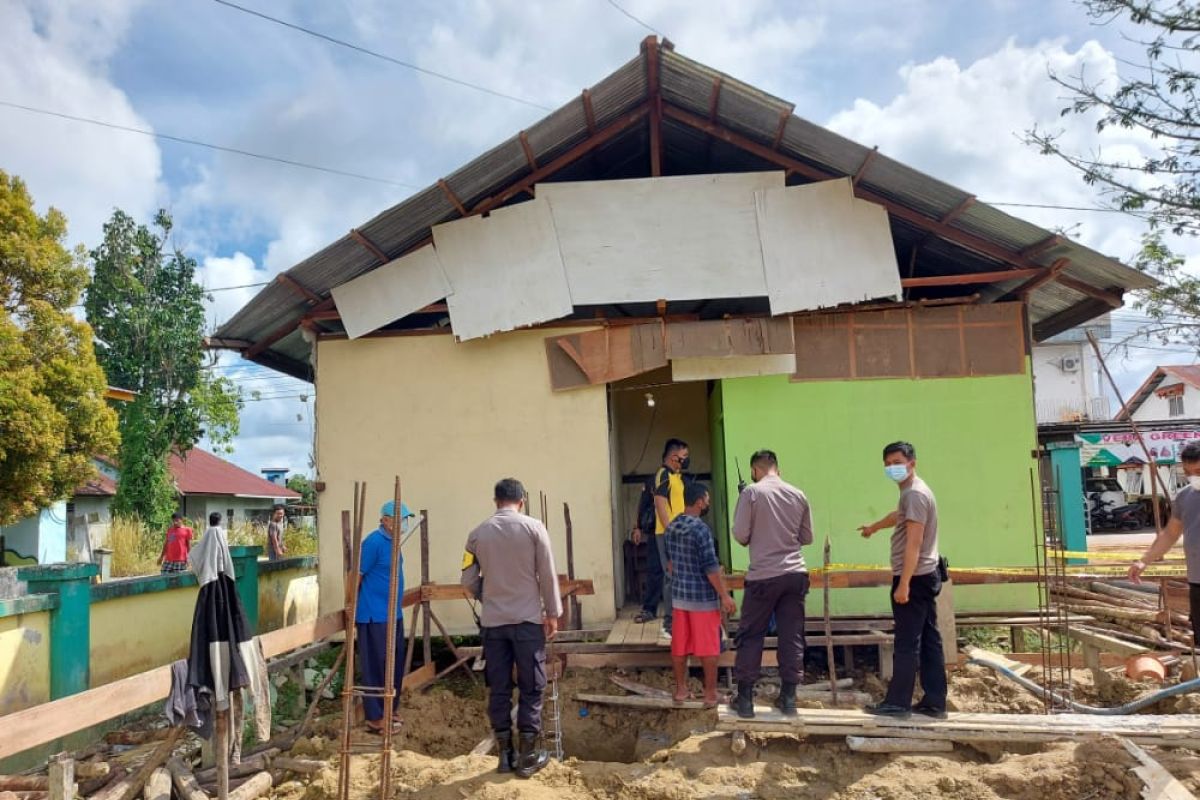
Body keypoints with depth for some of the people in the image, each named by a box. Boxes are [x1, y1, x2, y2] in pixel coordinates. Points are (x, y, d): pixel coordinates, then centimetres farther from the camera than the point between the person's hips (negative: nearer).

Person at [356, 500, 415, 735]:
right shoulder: (374, 542, -17)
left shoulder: (392, 541, 11)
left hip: (393, 614, 9)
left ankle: (388, 710, 25)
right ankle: (375, 718, 7)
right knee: (377, 666, -1)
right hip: (375, 616, -9)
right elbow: (356, 575, -16)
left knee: (394, 665, 14)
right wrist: (352, 608, -10)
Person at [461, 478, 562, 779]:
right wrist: (552, 613, 4)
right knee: (531, 687, 7)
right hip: (528, 619, -2)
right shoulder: (533, 528, -5)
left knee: (498, 689, 10)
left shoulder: (478, 533, 2)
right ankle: (527, 755, 11)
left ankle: (505, 753, 18)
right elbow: (548, 575, -5)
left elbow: (469, 581, 6)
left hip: (492, 622, 3)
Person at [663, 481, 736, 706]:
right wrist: (725, 595, -13)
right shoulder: (700, 529, -19)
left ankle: (681, 689, 20)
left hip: (679, 594, 7)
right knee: (708, 647, 3)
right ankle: (710, 694, 9)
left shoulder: (671, 527, 5)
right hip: (703, 597, -7)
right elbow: (711, 567, -19)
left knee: (680, 645, 12)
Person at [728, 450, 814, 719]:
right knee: (792, 637, 10)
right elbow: (807, 537, 12)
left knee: (750, 636, 7)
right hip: (795, 574, 3)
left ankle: (745, 699, 11)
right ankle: (788, 697, 16)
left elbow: (740, 535, -8)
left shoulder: (751, 492, -6)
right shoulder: (798, 495, 5)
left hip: (763, 576, -3)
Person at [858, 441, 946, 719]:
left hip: (913, 578, -10)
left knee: (907, 644, -5)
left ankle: (898, 703, 1)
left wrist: (903, 584, -25)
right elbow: (898, 516, 39)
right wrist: (873, 527, 57)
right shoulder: (913, 492, 17)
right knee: (929, 641, 11)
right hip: (925, 576, 10)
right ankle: (934, 703, 16)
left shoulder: (915, 493, -16)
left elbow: (914, 542, -23)